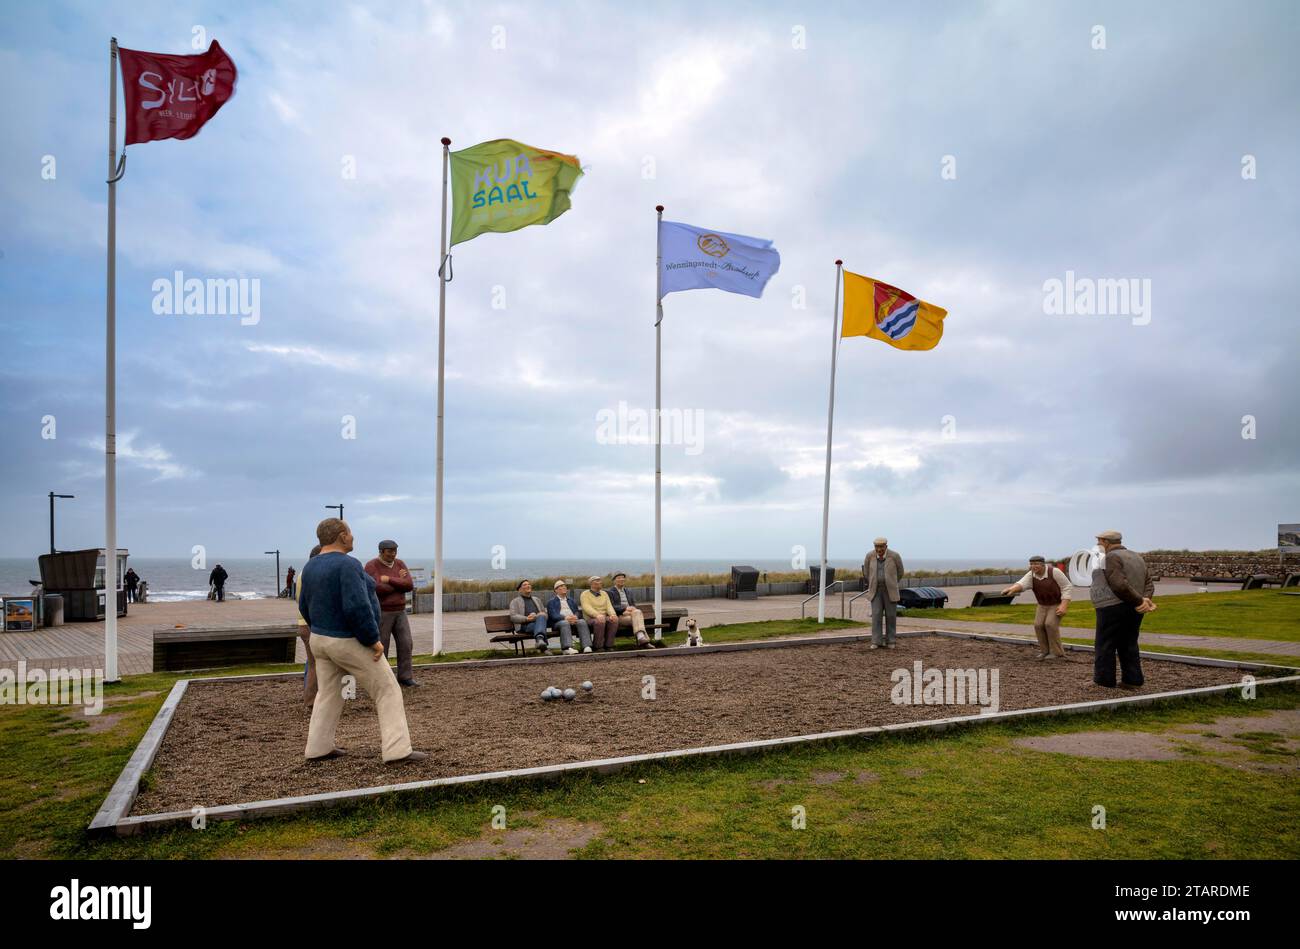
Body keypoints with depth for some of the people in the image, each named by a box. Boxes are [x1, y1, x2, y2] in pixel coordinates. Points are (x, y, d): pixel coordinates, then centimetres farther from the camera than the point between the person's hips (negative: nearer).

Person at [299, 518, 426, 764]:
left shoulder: (311, 566, 3)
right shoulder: (347, 564, -24)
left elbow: (306, 606, 12)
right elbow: (357, 608, -30)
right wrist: (373, 640, -20)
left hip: (321, 640, 8)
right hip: (351, 643, -8)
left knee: (328, 694, 20)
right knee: (388, 691, -2)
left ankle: (318, 749, 27)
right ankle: (398, 750, -4)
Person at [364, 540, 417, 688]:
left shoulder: (400, 564, 3)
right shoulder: (371, 566, -13)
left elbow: (409, 585, -11)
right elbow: (377, 589, -26)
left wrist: (389, 580, -19)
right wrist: (398, 582, -15)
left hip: (399, 613, 5)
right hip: (381, 613, -5)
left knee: (405, 644, -2)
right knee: (381, 648, 0)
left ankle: (405, 678, 6)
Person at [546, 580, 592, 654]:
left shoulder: (572, 601, 30)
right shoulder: (551, 601, 17)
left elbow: (578, 612, 17)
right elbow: (553, 615, -1)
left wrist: (575, 617, -9)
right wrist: (565, 617, -19)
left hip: (574, 620, 3)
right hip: (559, 622, -3)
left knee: (582, 622, -30)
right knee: (565, 623, -38)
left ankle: (586, 647, -45)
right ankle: (568, 648, -54)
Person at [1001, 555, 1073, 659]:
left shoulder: (1054, 572, -24)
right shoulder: (1031, 575, -14)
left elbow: (1067, 588, -19)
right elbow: (1021, 584, -34)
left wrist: (1064, 606, -28)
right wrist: (1011, 589, -56)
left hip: (1058, 604, -4)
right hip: (1043, 605, 5)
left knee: (1050, 624, -21)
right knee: (1038, 625, -11)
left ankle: (1057, 653, -8)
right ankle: (1045, 651, 7)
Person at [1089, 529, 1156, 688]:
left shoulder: (1111, 558, -13)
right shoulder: (1136, 557, 16)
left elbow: (1120, 585, -24)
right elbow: (1149, 582, 9)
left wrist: (1139, 601, -17)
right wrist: (1145, 599, -6)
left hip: (1113, 608, -9)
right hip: (1133, 610, 9)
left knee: (1105, 647, -1)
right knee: (1128, 645, 15)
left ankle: (1103, 682, 2)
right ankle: (1133, 680, 16)